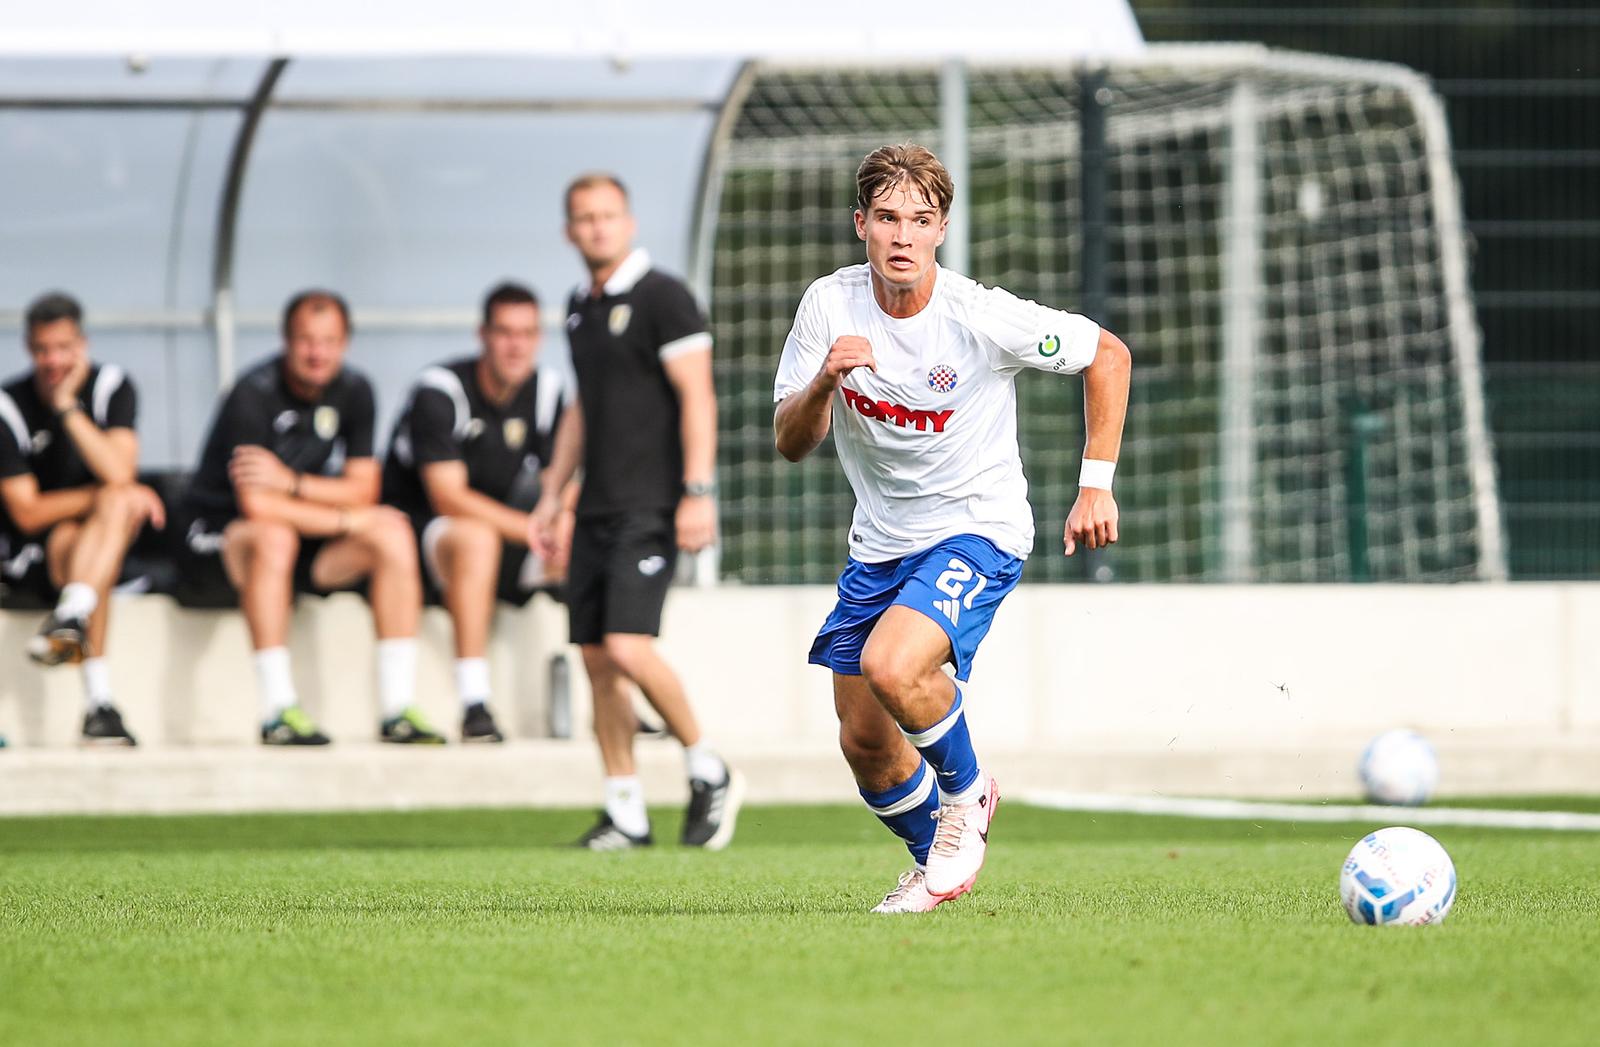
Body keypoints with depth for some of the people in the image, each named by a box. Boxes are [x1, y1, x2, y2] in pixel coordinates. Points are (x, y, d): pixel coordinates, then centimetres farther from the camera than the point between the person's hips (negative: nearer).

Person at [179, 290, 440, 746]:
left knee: (392, 529, -15)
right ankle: (277, 712, -37)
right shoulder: (254, 394, -20)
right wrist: (346, 521, -19)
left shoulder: (353, 391, -1)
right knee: (273, 536, -38)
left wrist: (292, 482, -21)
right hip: (218, 542, -6)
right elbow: (256, 505, -27)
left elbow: (363, 491, -4)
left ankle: (398, 708, -19)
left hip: (308, 544, 6)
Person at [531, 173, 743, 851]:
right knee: (597, 660, 4)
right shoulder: (580, 307, 16)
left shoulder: (663, 297, -8)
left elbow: (697, 396, -13)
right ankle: (625, 813, 9)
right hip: (596, 511, 8)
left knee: (628, 648, -18)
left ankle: (708, 770, 0)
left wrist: (698, 492, -20)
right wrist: (552, 494, 23)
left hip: (650, 508, -8)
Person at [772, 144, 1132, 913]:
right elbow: (791, 444, -6)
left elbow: (1107, 355, -5)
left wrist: (1096, 485, -7)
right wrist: (823, 381, -27)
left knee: (892, 667, -31)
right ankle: (937, 863, 34)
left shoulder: (981, 318, -19)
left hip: (976, 531, -5)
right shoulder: (830, 306, -9)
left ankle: (967, 793, -1)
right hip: (880, 544, 5)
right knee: (864, 743, 6)